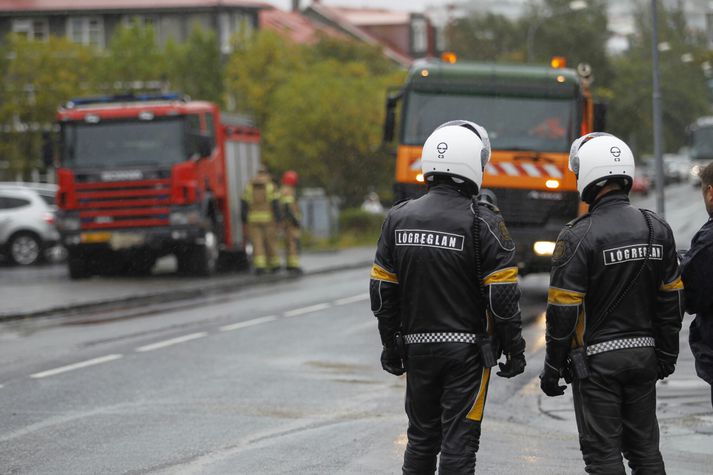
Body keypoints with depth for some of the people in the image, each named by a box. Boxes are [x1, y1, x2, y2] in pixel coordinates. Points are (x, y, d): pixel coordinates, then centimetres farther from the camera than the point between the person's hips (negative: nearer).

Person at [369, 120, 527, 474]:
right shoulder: (483, 223, -12)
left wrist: (390, 345, 14)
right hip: (466, 348, -4)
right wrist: (513, 349, -2)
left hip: (416, 346, 4)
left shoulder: (399, 218, 1)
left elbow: (382, 291, 5)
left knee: (421, 436, 17)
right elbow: (502, 297, -12)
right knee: (459, 440, 0)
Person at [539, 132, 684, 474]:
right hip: (644, 355, 6)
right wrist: (667, 354, 18)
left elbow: (563, 309, -15)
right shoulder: (657, 229, 3)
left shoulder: (579, 237, -15)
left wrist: (552, 367, -6)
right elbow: (670, 300, 9)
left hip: (597, 359, -5)